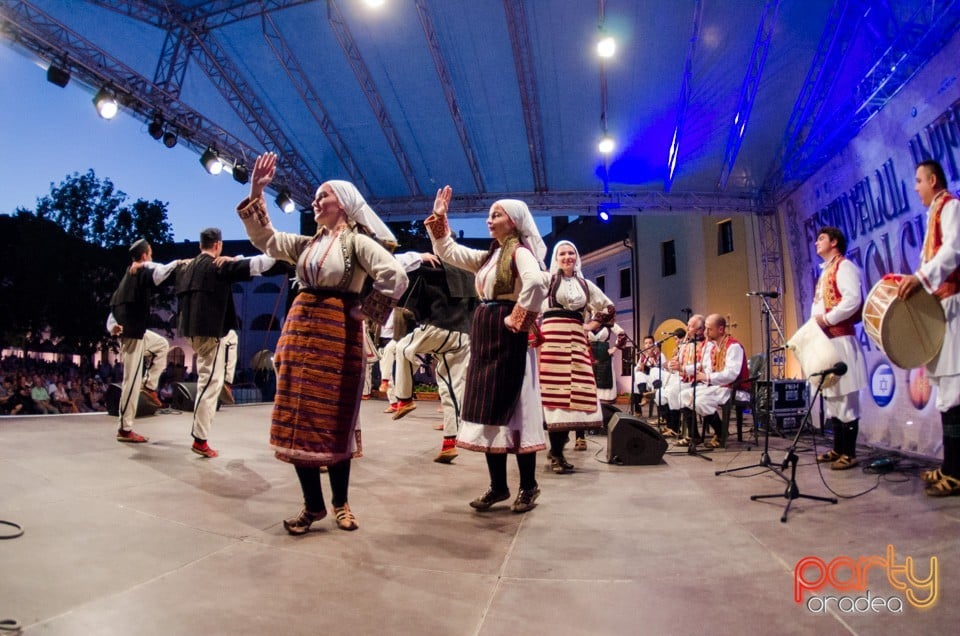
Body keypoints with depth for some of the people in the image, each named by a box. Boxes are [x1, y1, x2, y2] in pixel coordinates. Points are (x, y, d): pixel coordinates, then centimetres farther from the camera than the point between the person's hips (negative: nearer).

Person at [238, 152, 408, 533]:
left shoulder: (358, 241, -4)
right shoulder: (309, 243, 16)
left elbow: (396, 278, -16)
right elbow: (266, 240, 15)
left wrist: (365, 311, -11)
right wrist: (256, 194, 8)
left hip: (337, 334, -6)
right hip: (300, 330, 7)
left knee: (334, 420, 2)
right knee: (298, 420, 6)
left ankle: (340, 503, 19)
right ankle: (313, 505, 17)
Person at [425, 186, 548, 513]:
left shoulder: (520, 251, -7)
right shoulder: (489, 256, 19)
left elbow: (536, 282, -27)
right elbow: (449, 253, 22)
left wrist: (518, 318, -19)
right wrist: (439, 219, 13)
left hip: (506, 336, -9)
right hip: (484, 334, 9)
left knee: (513, 408, -3)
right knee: (488, 409, 9)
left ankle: (529, 485, 12)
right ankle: (498, 485, 19)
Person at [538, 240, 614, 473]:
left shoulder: (585, 284, 18)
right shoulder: (547, 279, 7)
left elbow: (609, 308, 25)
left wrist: (591, 325, 16)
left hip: (577, 339, 5)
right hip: (553, 337, -4)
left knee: (574, 392, 0)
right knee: (555, 391, -9)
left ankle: (557, 450, 11)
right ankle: (555, 453, -1)